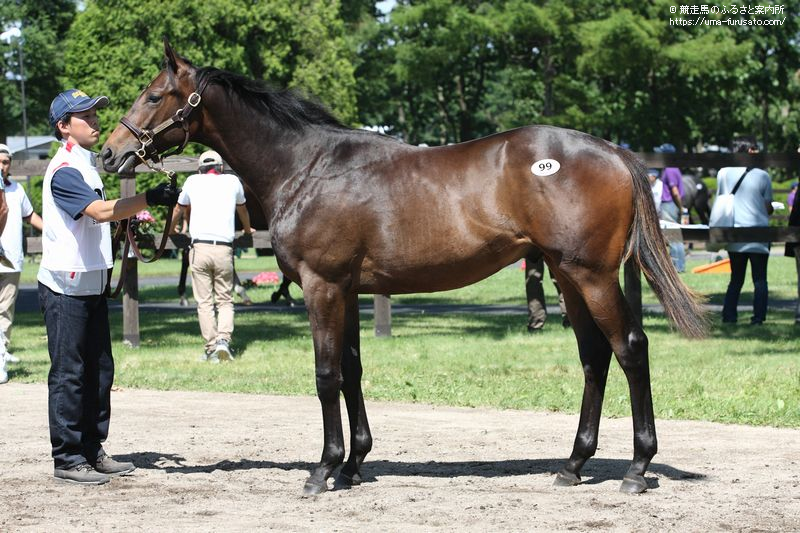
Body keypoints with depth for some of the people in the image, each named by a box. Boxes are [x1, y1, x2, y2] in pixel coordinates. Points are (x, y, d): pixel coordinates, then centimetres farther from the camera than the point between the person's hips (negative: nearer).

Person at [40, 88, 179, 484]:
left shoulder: (86, 163, 15)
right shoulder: (64, 170, -16)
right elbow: (100, 211, -31)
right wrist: (149, 198, -39)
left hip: (91, 284, 10)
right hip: (65, 288, -10)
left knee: (99, 370, 13)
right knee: (69, 373, -4)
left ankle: (93, 451, 21)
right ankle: (68, 460, 1)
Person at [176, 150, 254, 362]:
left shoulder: (193, 181, 12)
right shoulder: (232, 181, 14)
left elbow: (182, 208, 32)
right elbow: (242, 209, 34)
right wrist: (247, 230, 55)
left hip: (199, 248, 0)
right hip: (224, 249, 0)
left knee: (204, 302, 4)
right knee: (225, 300, 8)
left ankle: (211, 348, 0)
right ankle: (223, 339, -12)